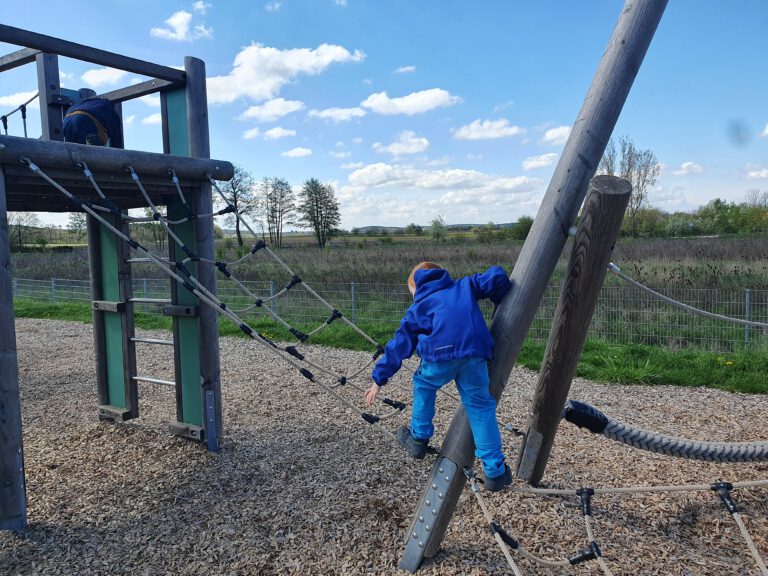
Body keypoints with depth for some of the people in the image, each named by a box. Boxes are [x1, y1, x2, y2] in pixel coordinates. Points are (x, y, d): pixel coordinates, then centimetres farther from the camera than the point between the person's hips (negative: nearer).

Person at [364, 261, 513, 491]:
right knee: (480, 406, 13)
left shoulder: (417, 307, 28)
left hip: (440, 353, -1)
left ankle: (418, 439, 38)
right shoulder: (465, 285, 32)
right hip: (475, 352, 1)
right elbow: (496, 276, 18)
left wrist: (379, 379, 33)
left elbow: (398, 345, 28)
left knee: (423, 385, 30)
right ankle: (495, 471, 13)